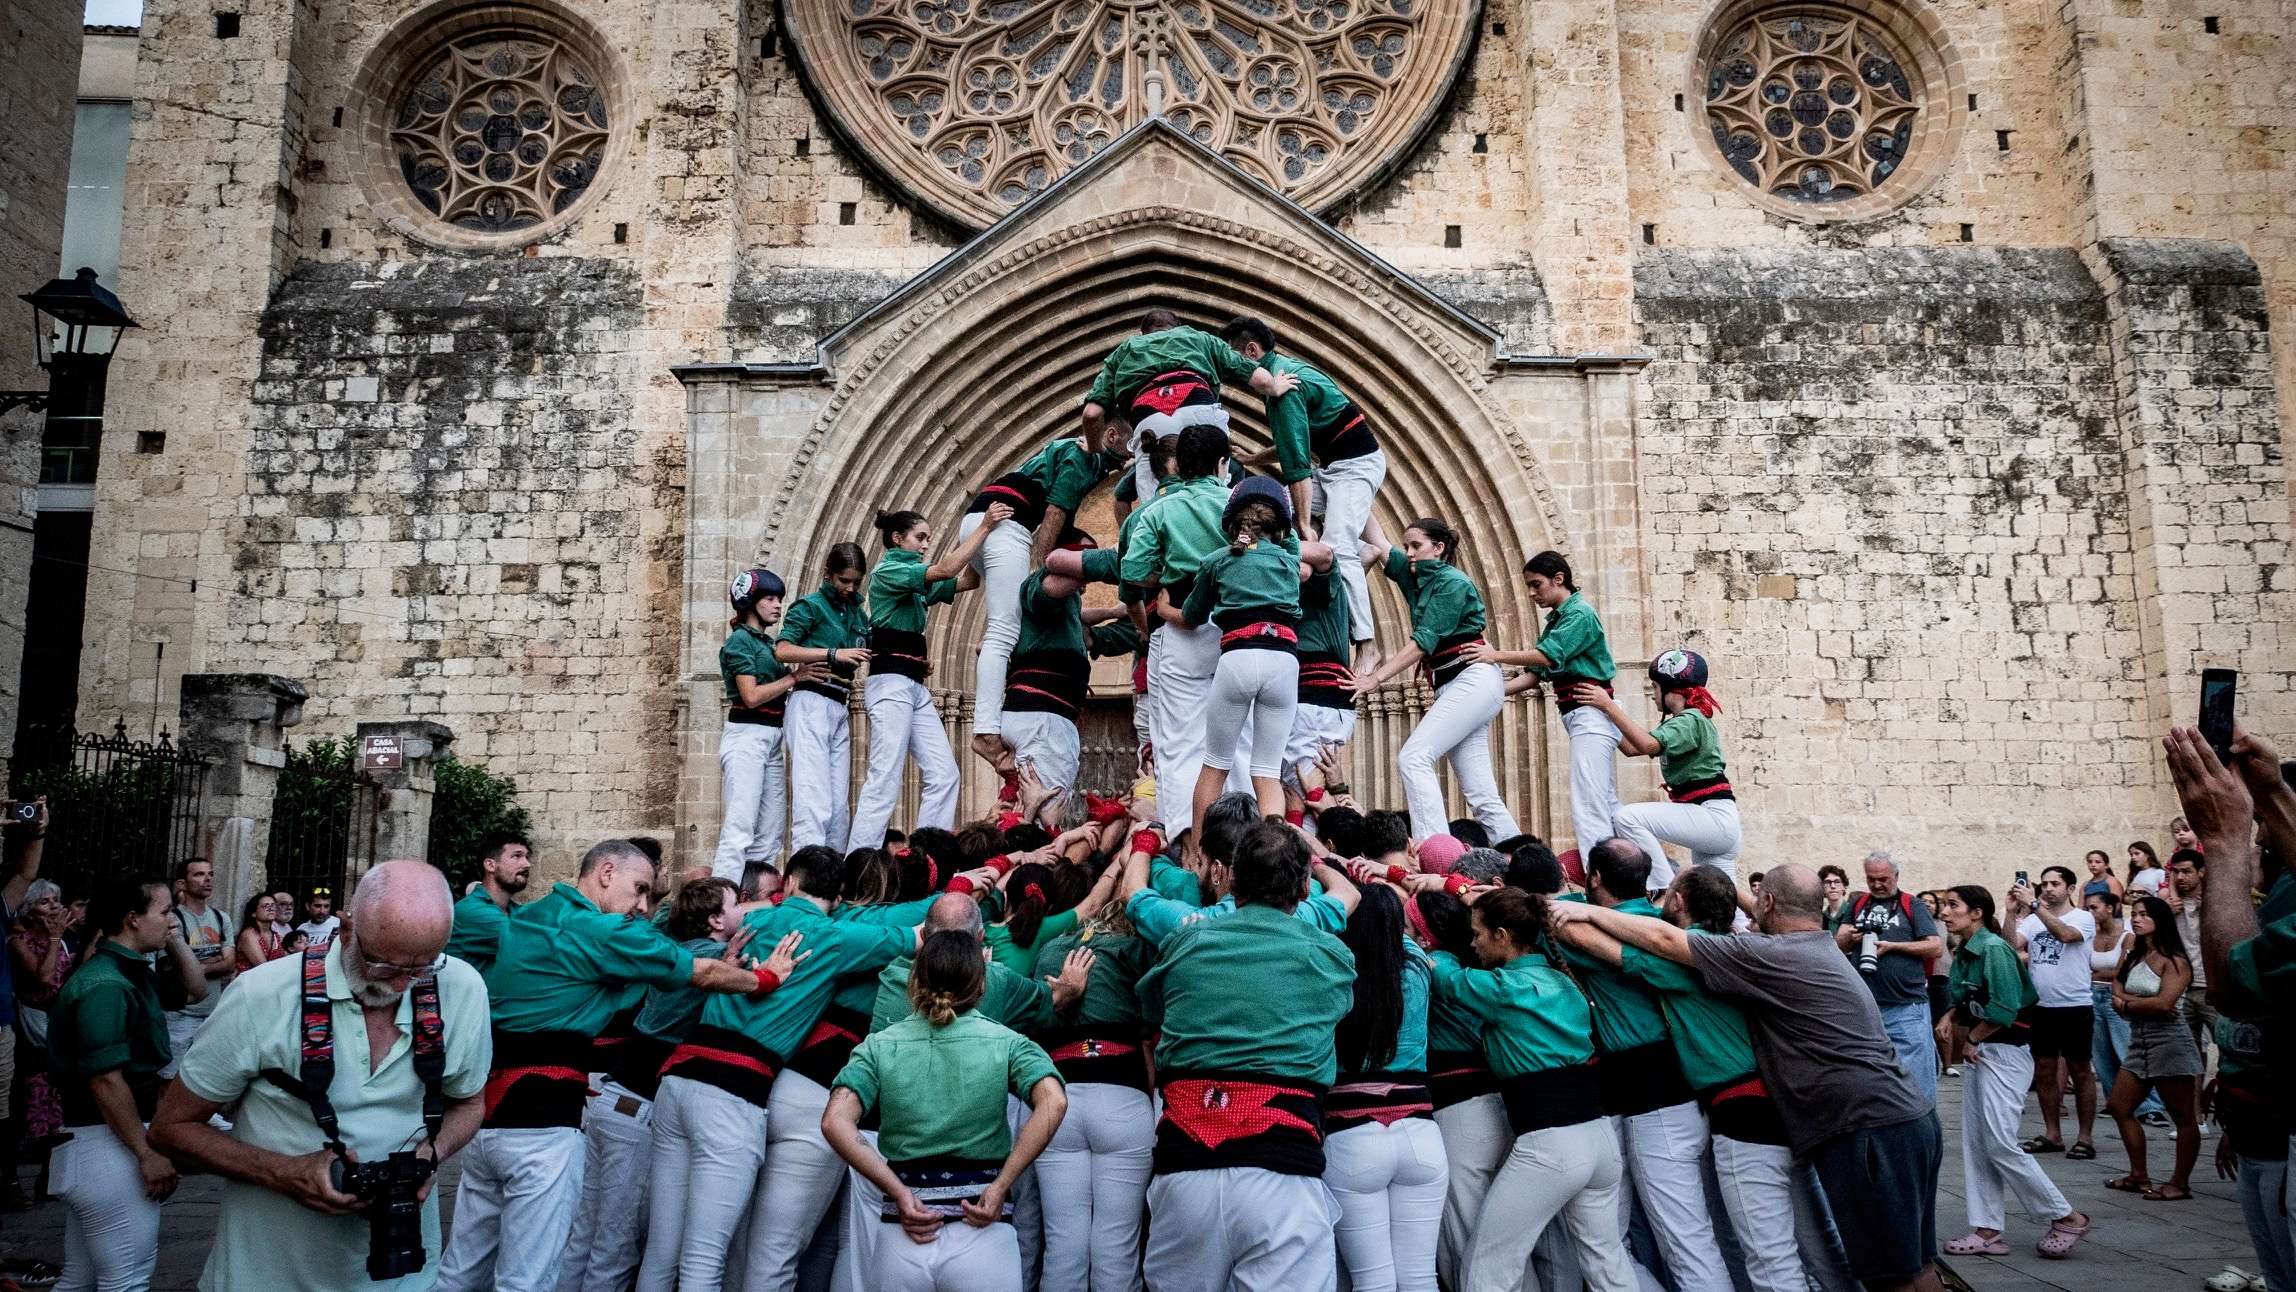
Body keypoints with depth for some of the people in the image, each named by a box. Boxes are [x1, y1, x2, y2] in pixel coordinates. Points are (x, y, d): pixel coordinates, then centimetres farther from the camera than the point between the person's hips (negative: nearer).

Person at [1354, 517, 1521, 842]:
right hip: (1450, 687, 9)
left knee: (1413, 757, -22)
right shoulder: (1418, 577, 15)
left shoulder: (1452, 582, -9)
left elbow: (1424, 641, -17)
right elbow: (1377, 549, 18)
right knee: (1480, 794, 4)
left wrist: (1376, 678, -21)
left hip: (1473, 679, -9)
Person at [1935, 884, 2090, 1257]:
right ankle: (1987, 1230, 11)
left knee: (2000, 1143, -10)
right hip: (1981, 1054, 9)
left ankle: (2066, 1217, 5)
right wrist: (1950, 1018, 0)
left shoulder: (1993, 948, -16)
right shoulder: (1965, 953, 11)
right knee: (1975, 1143, 7)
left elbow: (2003, 1008, -21)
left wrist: (1970, 1039, -10)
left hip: (2004, 1054, -9)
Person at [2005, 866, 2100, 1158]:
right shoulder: (2032, 920, 7)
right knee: (2044, 1071, 11)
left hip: (2075, 1007, -5)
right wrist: (2012, 912, -15)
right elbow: (2011, 947, -6)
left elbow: (2064, 934, -27)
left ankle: (2086, 1137, 11)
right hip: (2040, 1007, 5)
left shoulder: (2082, 918, -5)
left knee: (2080, 1071, 4)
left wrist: (2034, 905, -29)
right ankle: (2052, 1134, 21)